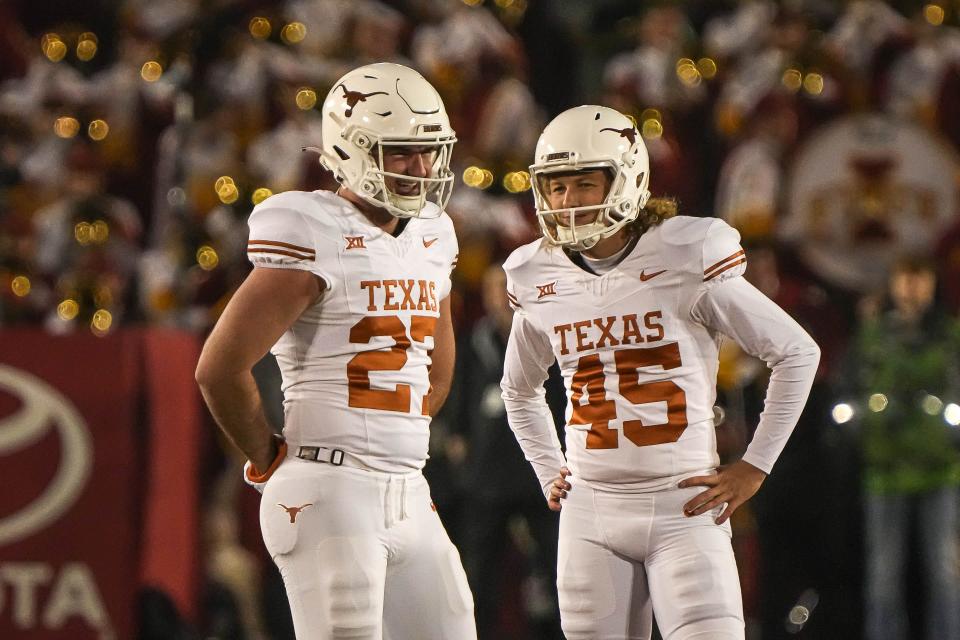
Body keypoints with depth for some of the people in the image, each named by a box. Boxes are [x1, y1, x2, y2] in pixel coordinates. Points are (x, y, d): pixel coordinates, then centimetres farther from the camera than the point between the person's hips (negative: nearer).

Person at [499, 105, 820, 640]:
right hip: (591, 513, 4)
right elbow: (520, 389, 28)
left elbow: (798, 353, -2)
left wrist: (753, 468, -3)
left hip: (684, 507, -4)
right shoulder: (541, 284, 6)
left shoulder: (685, 261, -8)